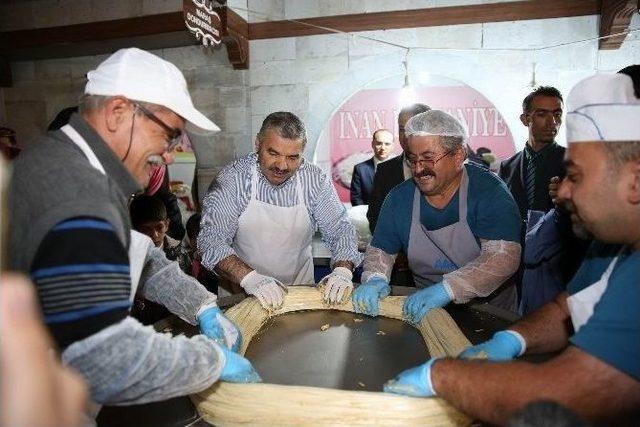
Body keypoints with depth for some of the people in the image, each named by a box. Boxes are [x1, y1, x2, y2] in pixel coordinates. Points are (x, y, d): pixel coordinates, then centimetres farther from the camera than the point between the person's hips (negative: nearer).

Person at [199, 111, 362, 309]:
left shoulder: (315, 179, -4)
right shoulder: (232, 178, -12)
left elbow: (340, 229, -1)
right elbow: (211, 239, -17)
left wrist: (343, 270, -20)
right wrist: (249, 278, -32)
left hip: (300, 290, 2)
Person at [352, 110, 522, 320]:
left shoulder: (490, 192, -7)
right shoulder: (399, 198, 4)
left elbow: (504, 257, -18)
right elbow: (380, 249, 12)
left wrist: (446, 289, -29)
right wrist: (375, 278, -10)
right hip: (424, 311, 3)